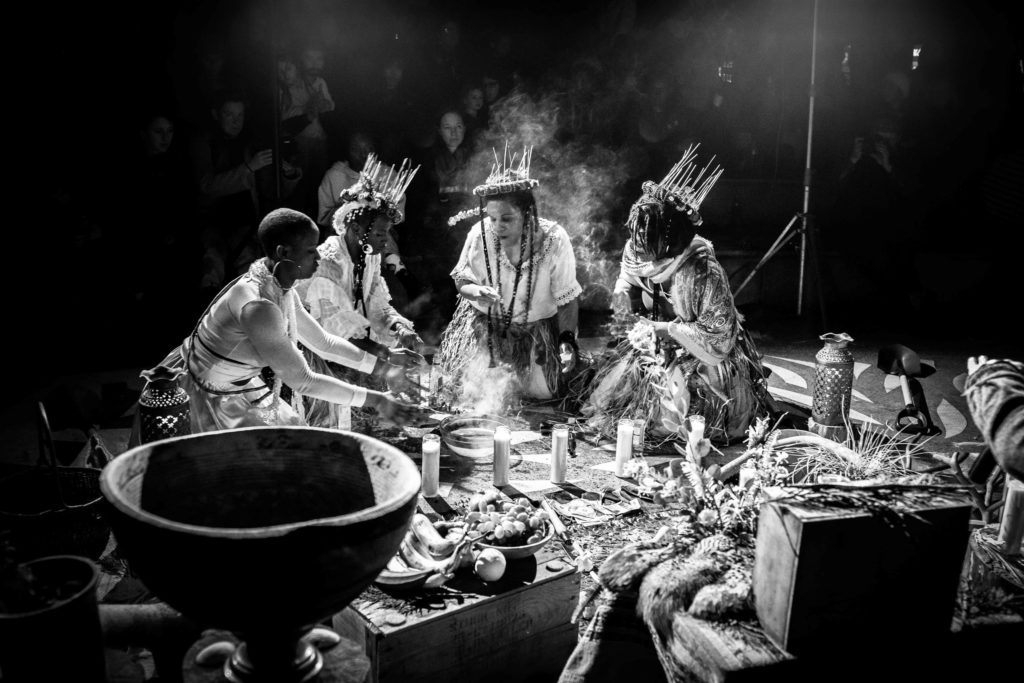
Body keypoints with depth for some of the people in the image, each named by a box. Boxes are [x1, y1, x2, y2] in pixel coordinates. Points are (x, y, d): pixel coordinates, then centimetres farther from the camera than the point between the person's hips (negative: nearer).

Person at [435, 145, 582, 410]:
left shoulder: (554, 240, -25)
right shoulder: (480, 234, -22)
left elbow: (567, 299, -12)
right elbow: (460, 280, -6)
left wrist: (568, 342, -22)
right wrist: (476, 292, -28)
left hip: (535, 334, 0)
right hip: (483, 328, 1)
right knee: (470, 398, 5)